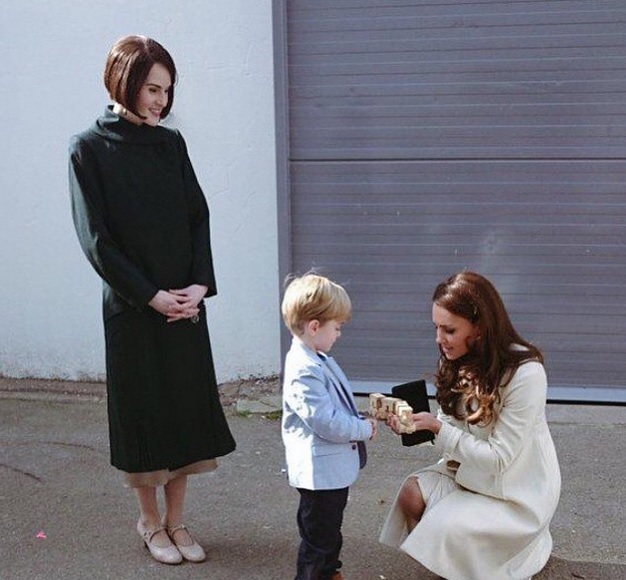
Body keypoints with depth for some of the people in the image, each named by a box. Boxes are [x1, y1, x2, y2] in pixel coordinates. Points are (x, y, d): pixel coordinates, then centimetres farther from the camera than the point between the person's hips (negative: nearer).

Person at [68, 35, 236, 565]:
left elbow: (198, 217, 6)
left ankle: (176, 520, 24)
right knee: (143, 414, 6)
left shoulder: (171, 143, 7)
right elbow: (95, 238, -10)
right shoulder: (89, 149, -7)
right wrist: (151, 296, -14)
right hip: (132, 306, -4)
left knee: (186, 408, 9)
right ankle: (150, 522, 24)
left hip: (185, 303, 4)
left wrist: (200, 284, -8)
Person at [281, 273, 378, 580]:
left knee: (330, 530, 28)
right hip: (320, 471, -11)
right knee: (318, 537, 6)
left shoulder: (318, 360, 5)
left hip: (333, 467, 11)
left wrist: (359, 420, 2)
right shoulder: (305, 372, -28)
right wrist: (364, 429, -15)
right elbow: (327, 423, -29)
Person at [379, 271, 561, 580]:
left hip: (518, 490, -6)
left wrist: (437, 427, -27)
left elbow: (498, 458, -24)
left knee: (446, 527, -22)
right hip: (471, 469, 7)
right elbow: (453, 427, 1)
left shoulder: (525, 373, -27)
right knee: (412, 492, -16)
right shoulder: (458, 362, -3)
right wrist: (412, 423, -18)